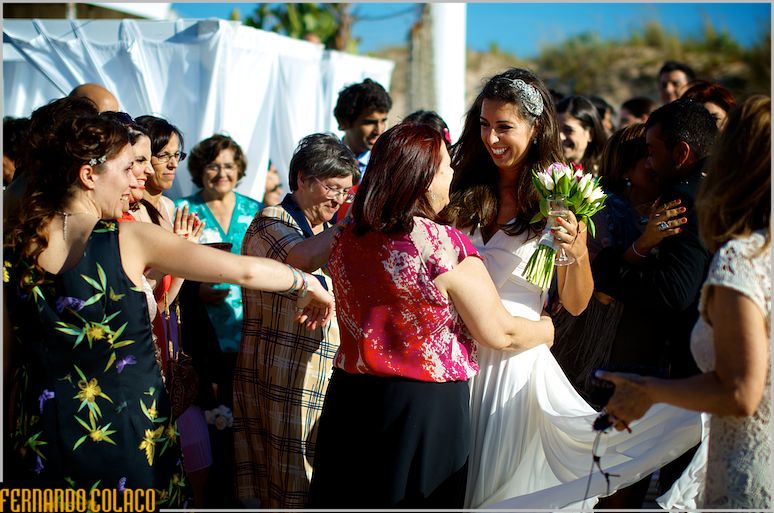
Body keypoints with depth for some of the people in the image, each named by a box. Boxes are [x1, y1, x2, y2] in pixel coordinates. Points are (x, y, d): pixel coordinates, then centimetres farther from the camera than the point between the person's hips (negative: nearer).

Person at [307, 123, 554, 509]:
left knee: (352, 499, 16)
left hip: (349, 401, 6)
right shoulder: (445, 246, -17)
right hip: (425, 407, -5)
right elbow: (500, 334, -10)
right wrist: (547, 328, 9)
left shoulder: (347, 240, 1)